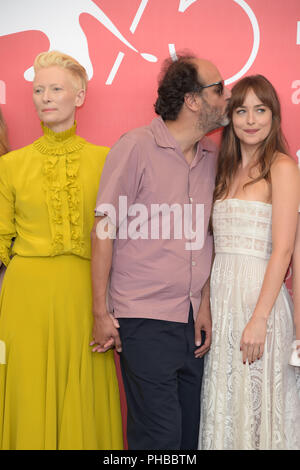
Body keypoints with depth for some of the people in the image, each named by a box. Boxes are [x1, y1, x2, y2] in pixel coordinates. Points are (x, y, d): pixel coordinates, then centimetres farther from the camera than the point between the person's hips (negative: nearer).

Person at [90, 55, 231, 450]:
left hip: (193, 320, 6)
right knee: (159, 436, -4)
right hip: (145, 320, -6)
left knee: (192, 430, 11)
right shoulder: (136, 147, -8)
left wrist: (205, 304, 6)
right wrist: (102, 313, -6)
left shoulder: (212, 155, 10)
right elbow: (104, 230, -6)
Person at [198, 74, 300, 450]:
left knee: (257, 404, 3)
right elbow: (221, 244, 13)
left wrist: (259, 319, -18)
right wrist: (210, 304, 4)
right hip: (220, 294, 6)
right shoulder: (227, 169, 14)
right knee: (223, 404, 12)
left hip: (259, 295, -6)